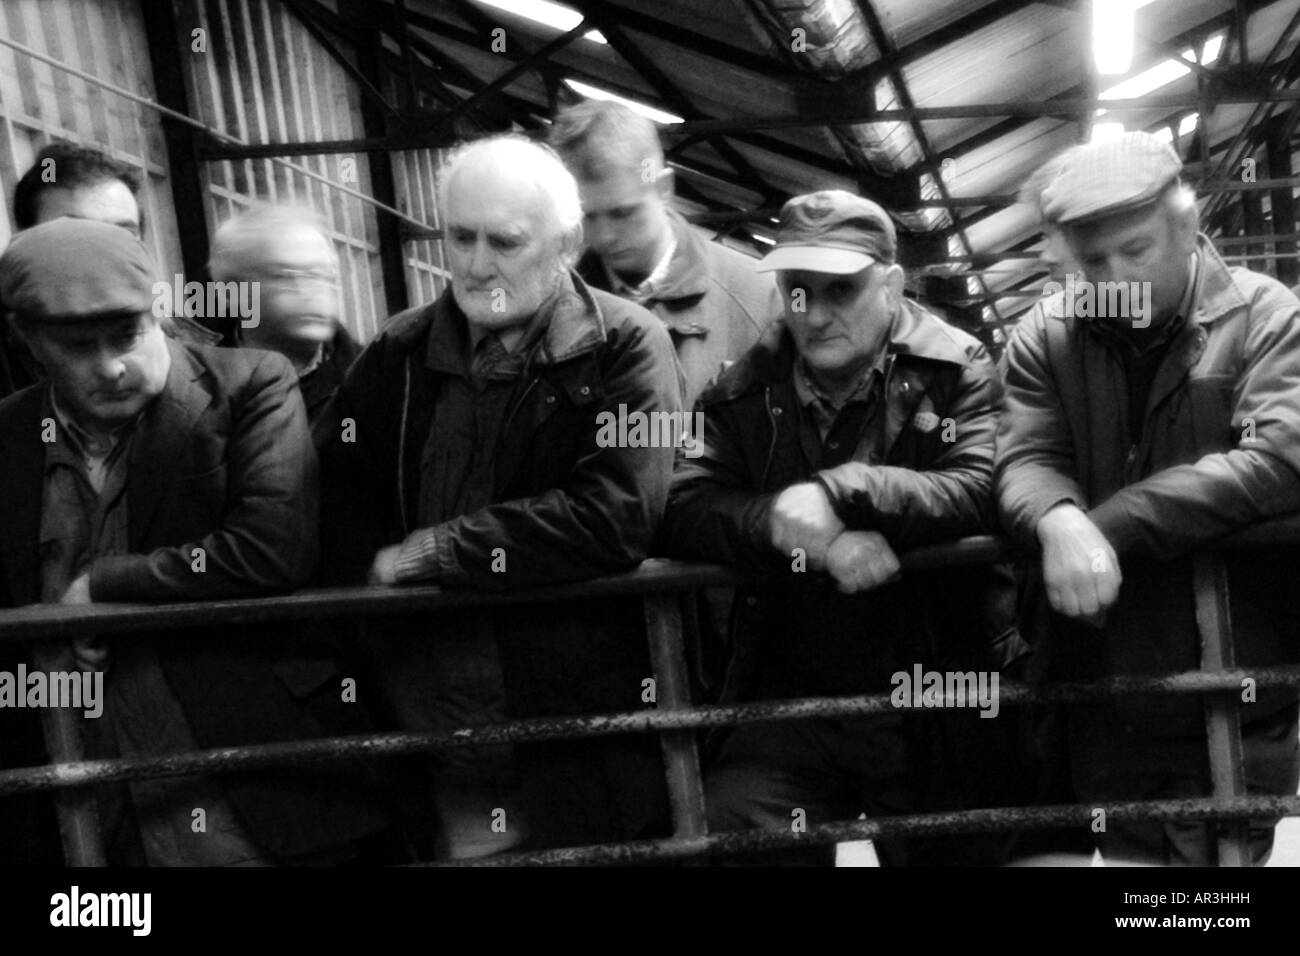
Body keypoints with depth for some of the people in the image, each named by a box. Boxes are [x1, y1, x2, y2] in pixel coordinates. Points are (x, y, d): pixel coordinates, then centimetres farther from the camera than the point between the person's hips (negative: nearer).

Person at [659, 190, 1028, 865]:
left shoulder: (959, 372, -2)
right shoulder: (745, 393, 4)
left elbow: (980, 490, -19)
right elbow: (682, 506, -9)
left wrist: (836, 493, -29)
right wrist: (809, 536, -24)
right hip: (791, 702, 1)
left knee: (951, 850, 14)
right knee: (728, 831, -18)